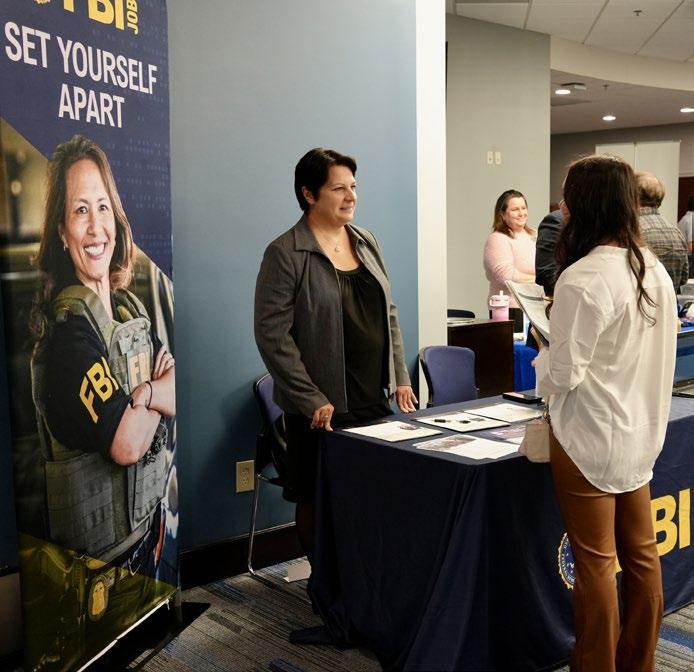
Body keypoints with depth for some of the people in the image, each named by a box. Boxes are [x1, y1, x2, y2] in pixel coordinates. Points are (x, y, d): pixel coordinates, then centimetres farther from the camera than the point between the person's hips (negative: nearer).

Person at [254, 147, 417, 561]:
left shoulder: (366, 242, 11)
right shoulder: (285, 254, -9)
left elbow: (389, 314, 16)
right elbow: (272, 334, -13)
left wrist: (400, 377, 9)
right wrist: (312, 400, -16)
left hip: (376, 399, 6)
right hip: (322, 408, -5)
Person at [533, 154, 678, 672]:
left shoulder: (583, 279, -21)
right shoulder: (655, 270, 3)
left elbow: (562, 376, -20)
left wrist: (544, 352, 0)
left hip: (589, 439, -8)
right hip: (639, 433, 8)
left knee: (596, 564, 5)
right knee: (642, 555, 16)